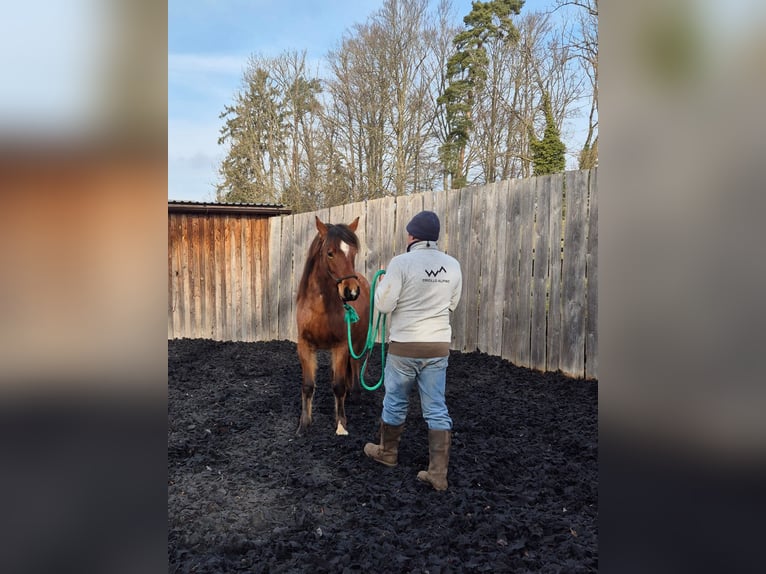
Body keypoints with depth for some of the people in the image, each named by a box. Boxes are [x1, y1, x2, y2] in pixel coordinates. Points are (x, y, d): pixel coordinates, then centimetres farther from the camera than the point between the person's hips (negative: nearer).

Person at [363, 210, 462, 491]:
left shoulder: (402, 262, -15)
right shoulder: (453, 265, 2)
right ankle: (438, 472, 9)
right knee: (437, 409, 8)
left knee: (395, 403, 16)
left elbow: (383, 305, -12)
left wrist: (382, 282, 6)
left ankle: (387, 452, 36)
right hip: (439, 346, 4)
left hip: (405, 346, -4)